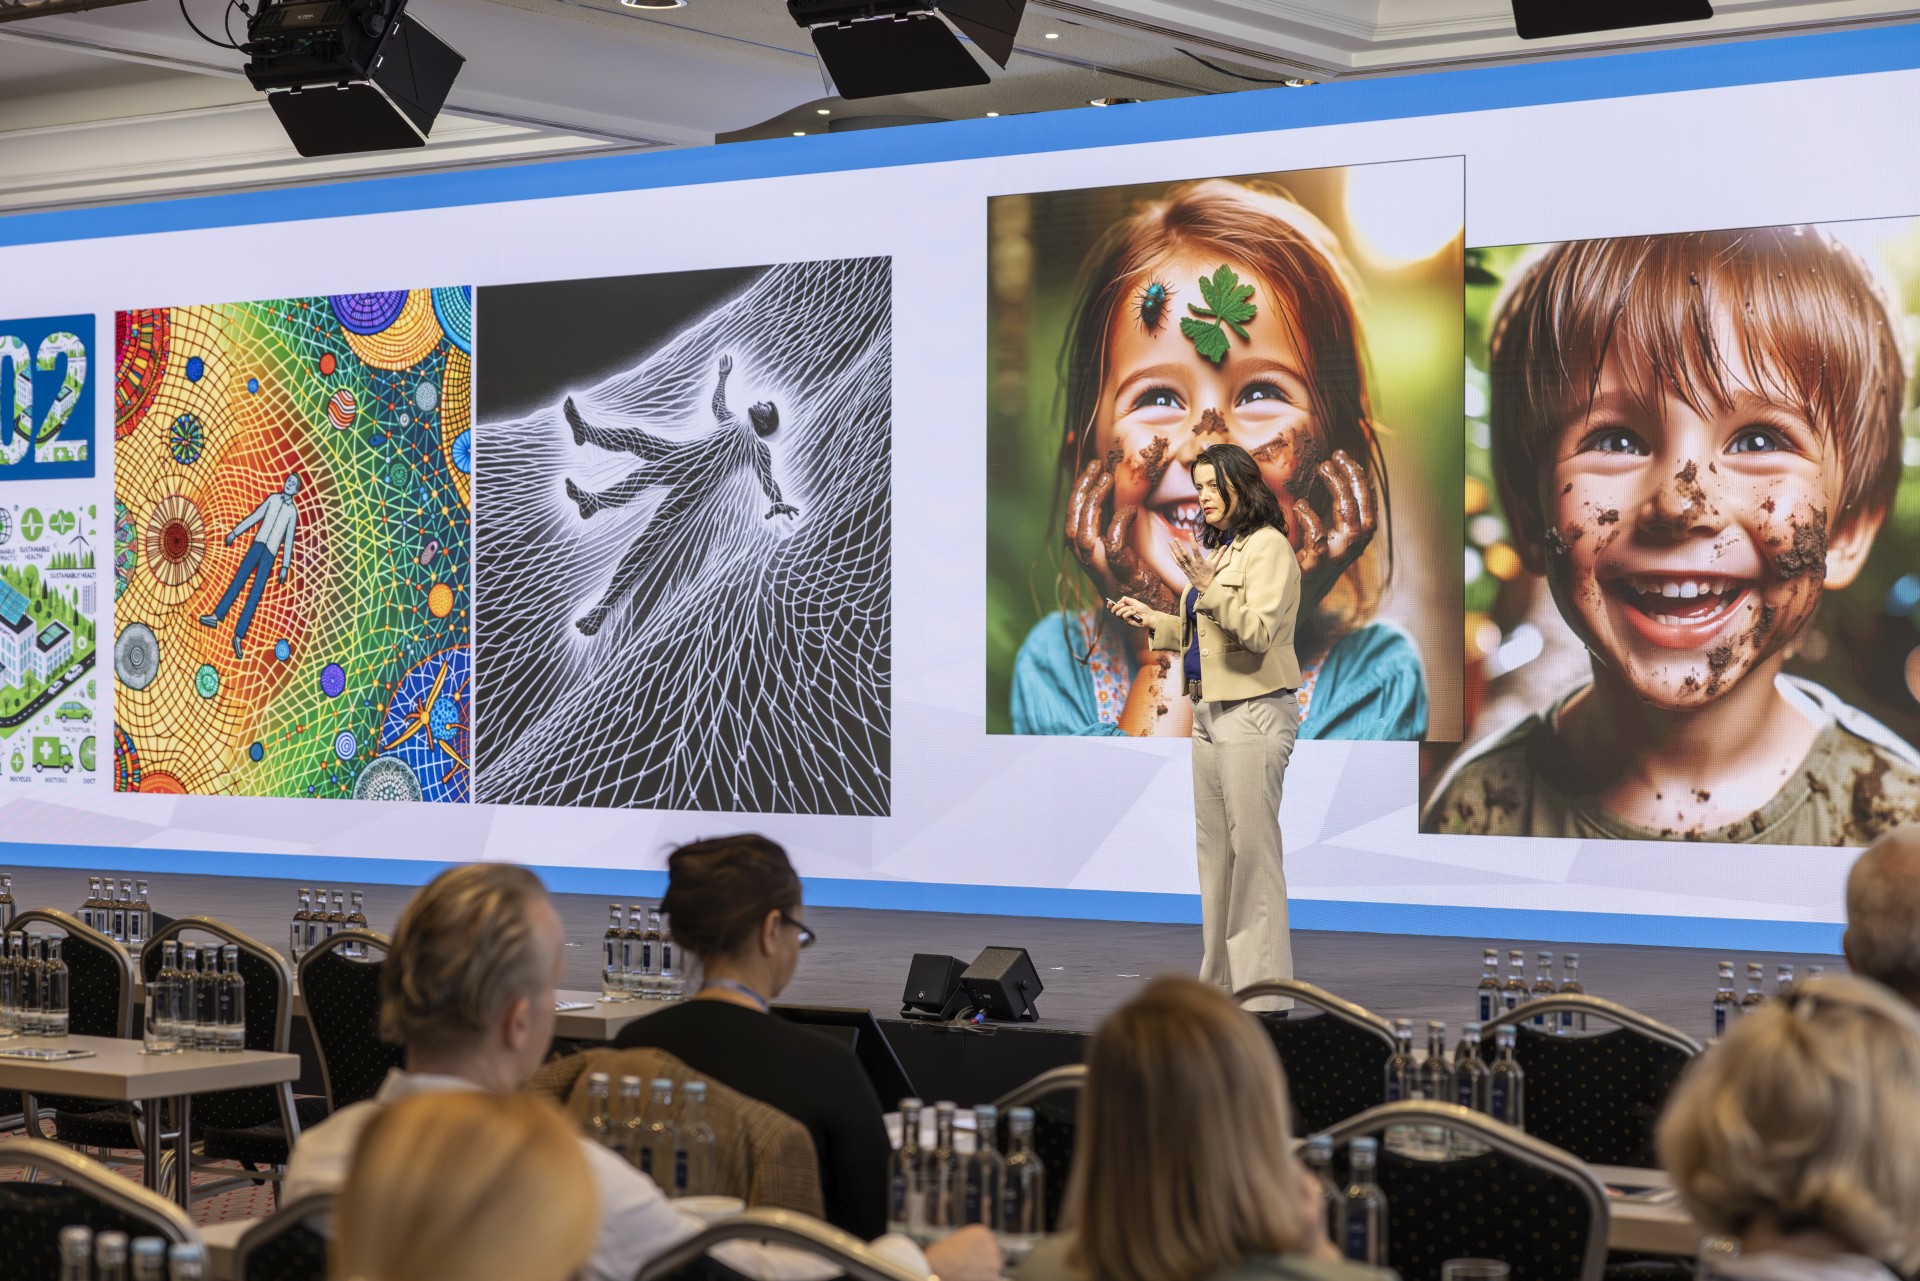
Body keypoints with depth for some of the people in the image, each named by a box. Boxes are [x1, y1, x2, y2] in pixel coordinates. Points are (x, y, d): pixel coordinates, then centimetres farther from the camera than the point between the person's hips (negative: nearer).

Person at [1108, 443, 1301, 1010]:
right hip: (1210, 712, 10)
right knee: (1213, 851, 11)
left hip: (1253, 712, -10)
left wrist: (1208, 588, -27)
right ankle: (1221, 980, 18)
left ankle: (1262, 990, -5)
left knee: (1252, 849, -8)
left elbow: (1258, 631, -18)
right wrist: (1153, 621, 15)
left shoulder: (1267, 546, -8)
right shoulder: (1219, 548, 19)